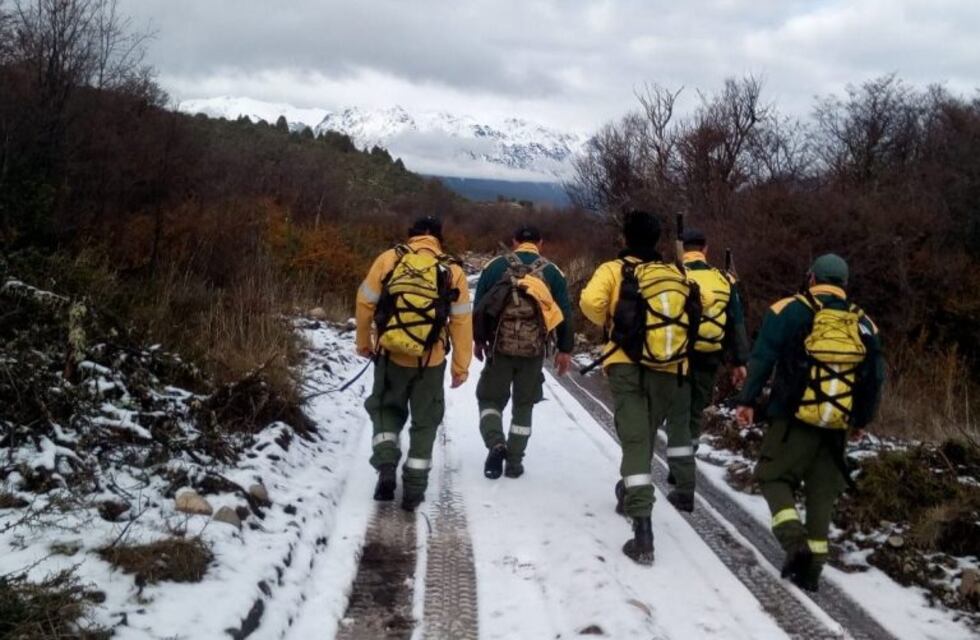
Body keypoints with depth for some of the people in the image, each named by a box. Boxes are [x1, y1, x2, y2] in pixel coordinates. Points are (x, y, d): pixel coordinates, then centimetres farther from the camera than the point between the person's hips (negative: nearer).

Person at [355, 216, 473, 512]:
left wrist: (364, 342, 16)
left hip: (390, 355, 0)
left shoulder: (389, 259, -3)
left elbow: (365, 303, 1)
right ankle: (414, 489, 16)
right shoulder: (452, 271, -2)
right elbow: (462, 322, -2)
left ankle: (386, 468, 3)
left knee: (386, 409, 22)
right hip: (430, 362, 0)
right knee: (425, 422, 16)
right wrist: (461, 366, 6)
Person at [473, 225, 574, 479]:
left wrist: (479, 340, 16)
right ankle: (514, 462, 15)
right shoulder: (552, 271, 6)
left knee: (490, 398, 13)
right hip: (534, 349, 1)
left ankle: (496, 444, -12)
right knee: (523, 405, 14)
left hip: (500, 345, -1)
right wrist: (565, 350, 13)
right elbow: (564, 313, 6)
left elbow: (479, 307, 5)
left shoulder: (495, 266, 4)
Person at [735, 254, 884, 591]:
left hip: (794, 419, -3)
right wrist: (862, 419, 24)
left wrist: (747, 400, 2)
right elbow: (876, 377, 13)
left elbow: (762, 359, -6)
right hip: (837, 426, 4)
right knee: (822, 491, 13)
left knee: (775, 477, 9)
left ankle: (795, 542, -12)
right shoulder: (864, 324, 10)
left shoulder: (790, 310, -2)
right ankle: (814, 563, 12)